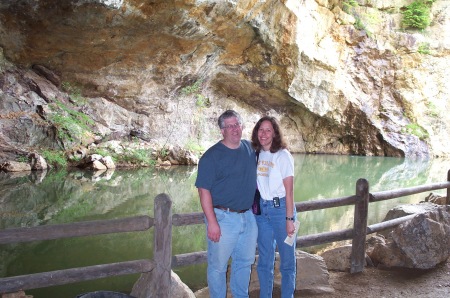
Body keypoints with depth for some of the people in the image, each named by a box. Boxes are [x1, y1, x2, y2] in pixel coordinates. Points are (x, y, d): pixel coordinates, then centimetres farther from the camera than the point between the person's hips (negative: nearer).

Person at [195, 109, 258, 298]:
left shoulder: (250, 149, 7)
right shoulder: (212, 156, -12)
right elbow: (204, 190, -16)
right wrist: (212, 222, -20)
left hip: (248, 216, 6)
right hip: (223, 218, -6)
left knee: (245, 262, 19)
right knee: (218, 266, 6)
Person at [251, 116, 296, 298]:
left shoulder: (282, 155, -9)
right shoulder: (256, 154, 4)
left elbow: (289, 190, -11)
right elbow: (253, 185, 8)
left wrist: (290, 219, -13)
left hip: (281, 208, -4)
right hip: (261, 209, 4)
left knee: (287, 259, 7)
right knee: (265, 260, 13)